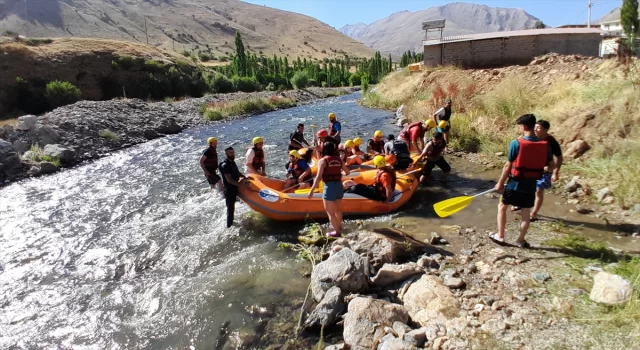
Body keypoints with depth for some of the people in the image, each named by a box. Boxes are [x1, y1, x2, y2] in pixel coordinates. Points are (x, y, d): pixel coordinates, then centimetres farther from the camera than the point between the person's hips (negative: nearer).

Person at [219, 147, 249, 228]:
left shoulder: (232, 162, 7)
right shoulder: (225, 165, -21)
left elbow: (237, 173, 22)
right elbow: (229, 180, -27)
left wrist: (245, 177, 9)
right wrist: (240, 184, -29)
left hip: (234, 188, 9)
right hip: (229, 190, -9)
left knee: (232, 207, 23)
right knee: (230, 208, -4)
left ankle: (231, 223, 40)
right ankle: (229, 226, 5)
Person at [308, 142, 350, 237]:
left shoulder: (323, 160, -10)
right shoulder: (338, 159, 6)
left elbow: (318, 177, -17)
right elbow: (347, 172, 15)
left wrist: (312, 190, -15)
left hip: (329, 187, -7)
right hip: (339, 186, 7)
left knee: (330, 212, 6)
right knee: (338, 209, 27)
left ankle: (337, 232, 13)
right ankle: (339, 227, 45)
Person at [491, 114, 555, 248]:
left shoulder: (516, 143, -15)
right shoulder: (545, 144, -3)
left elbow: (508, 166, -11)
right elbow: (551, 166, 3)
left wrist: (500, 183, -1)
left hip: (515, 183, -3)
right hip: (531, 185, 3)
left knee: (502, 206, 16)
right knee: (526, 212, 15)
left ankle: (500, 236, 21)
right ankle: (521, 240, 25)